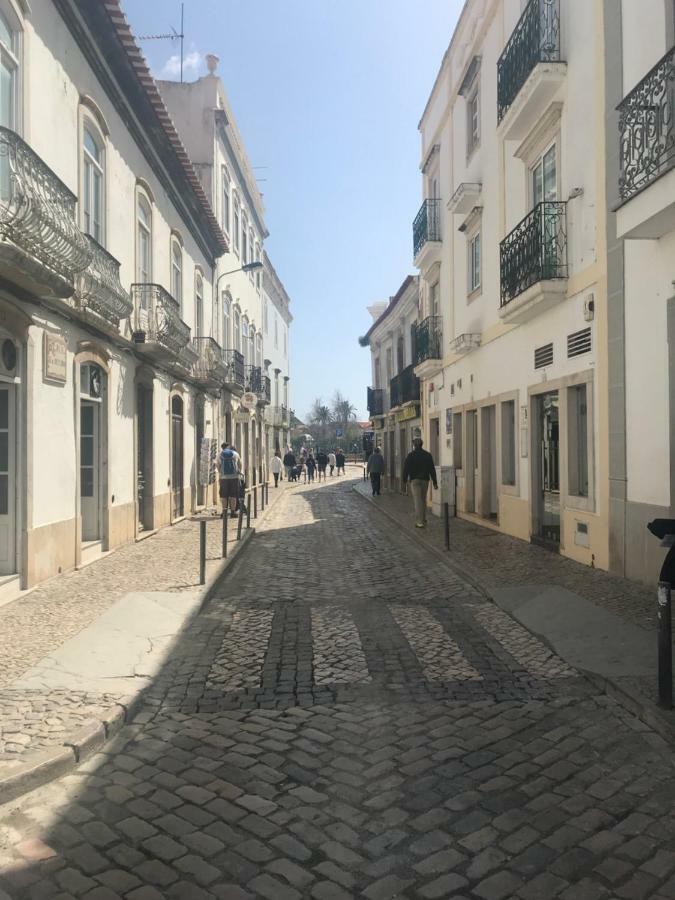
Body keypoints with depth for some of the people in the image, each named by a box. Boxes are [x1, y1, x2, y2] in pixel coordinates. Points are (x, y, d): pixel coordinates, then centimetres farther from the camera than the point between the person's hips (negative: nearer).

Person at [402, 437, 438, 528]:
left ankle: (419, 522, -11)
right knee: (423, 500, 17)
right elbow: (432, 469, 3)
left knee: (418, 501, -6)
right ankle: (423, 519, 26)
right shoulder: (428, 455, 5)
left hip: (415, 480, -4)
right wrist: (434, 482, 5)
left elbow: (406, 468, -4)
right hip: (425, 479, 4)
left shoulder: (410, 455, -5)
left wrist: (405, 479, 10)